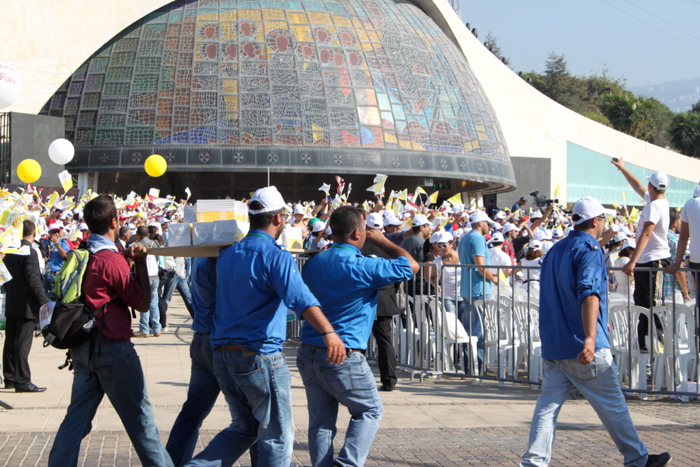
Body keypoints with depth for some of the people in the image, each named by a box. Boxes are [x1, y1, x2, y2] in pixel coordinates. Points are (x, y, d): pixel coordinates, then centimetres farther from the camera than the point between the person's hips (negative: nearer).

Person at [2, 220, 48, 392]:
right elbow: (34, 281, -19)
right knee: (23, 344, -6)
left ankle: (9, 378, 21)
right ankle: (22, 381, -5)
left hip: (10, 305, 8)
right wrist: (45, 303, -12)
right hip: (25, 305, -8)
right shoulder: (30, 252, -17)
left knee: (10, 343, 13)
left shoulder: (10, 251, 6)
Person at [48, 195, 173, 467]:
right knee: (139, 417, 5)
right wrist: (140, 262, -4)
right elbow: (143, 302, -10)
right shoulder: (112, 260, -17)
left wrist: (126, 257, 7)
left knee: (77, 417, 9)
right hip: (111, 348, -7)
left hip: (83, 349, 7)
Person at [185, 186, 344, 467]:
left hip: (223, 355, 7)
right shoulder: (276, 256, -12)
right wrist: (328, 333, -42)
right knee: (277, 436, 5)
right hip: (260, 355, -7)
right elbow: (300, 298, -29)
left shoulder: (227, 254, 11)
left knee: (243, 428, 21)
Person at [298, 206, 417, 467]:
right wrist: (381, 241, 6)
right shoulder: (362, 267, -14)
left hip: (308, 354, 6)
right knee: (369, 410, 12)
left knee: (320, 422, 11)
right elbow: (411, 265, -4)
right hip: (343, 357, -6)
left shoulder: (313, 263, 8)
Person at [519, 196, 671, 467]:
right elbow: (589, 293, -27)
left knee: (549, 403, 4)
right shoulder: (589, 250, -11)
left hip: (552, 346, 7)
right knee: (612, 405, 3)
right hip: (584, 348, -7)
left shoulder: (556, 250, 16)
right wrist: (590, 338, -38)